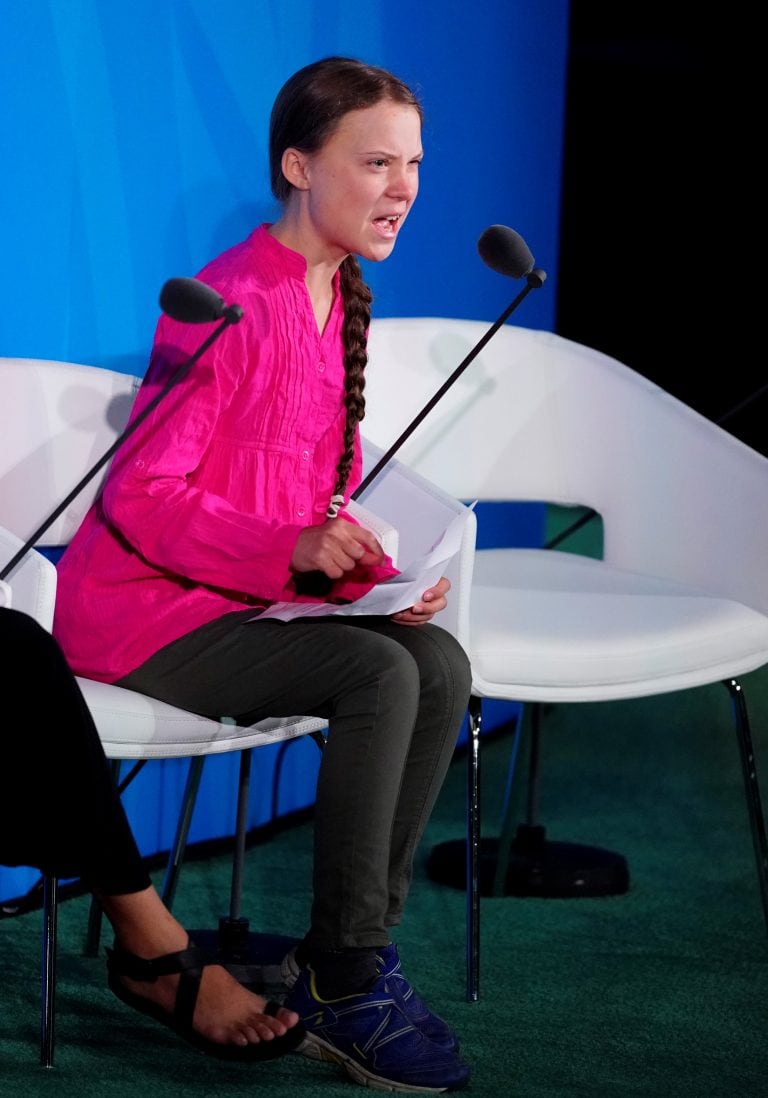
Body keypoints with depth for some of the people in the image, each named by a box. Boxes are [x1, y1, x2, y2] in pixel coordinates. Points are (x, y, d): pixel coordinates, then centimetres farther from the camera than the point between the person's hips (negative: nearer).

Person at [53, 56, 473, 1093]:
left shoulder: (341, 304, 10)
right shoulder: (230, 305, -18)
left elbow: (333, 495, 15)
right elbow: (138, 496, -20)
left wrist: (382, 573, -5)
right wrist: (293, 548, -31)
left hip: (252, 603, 8)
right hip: (140, 616, -8)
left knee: (439, 664, -15)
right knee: (376, 675, -27)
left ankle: (350, 952, -7)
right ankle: (345, 988, -17)